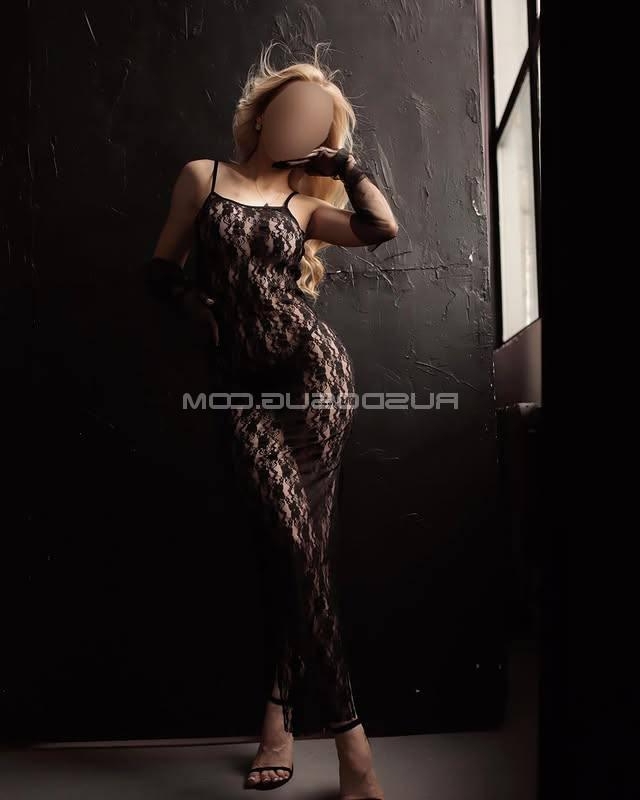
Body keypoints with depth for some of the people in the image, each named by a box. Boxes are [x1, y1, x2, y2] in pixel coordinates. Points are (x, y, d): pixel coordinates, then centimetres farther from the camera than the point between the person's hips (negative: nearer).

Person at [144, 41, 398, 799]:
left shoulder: (305, 203, 17)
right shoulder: (204, 176, 16)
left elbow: (382, 227, 0)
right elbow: (161, 269, 15)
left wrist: (343, 158, 12)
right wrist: (197, 302, -3)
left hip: (313, 368, 1)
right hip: (248, 386, -1)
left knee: (299, 543, -5)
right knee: (296, 542, -10)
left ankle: (280, 713, 10)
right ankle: (351, 739, 4)